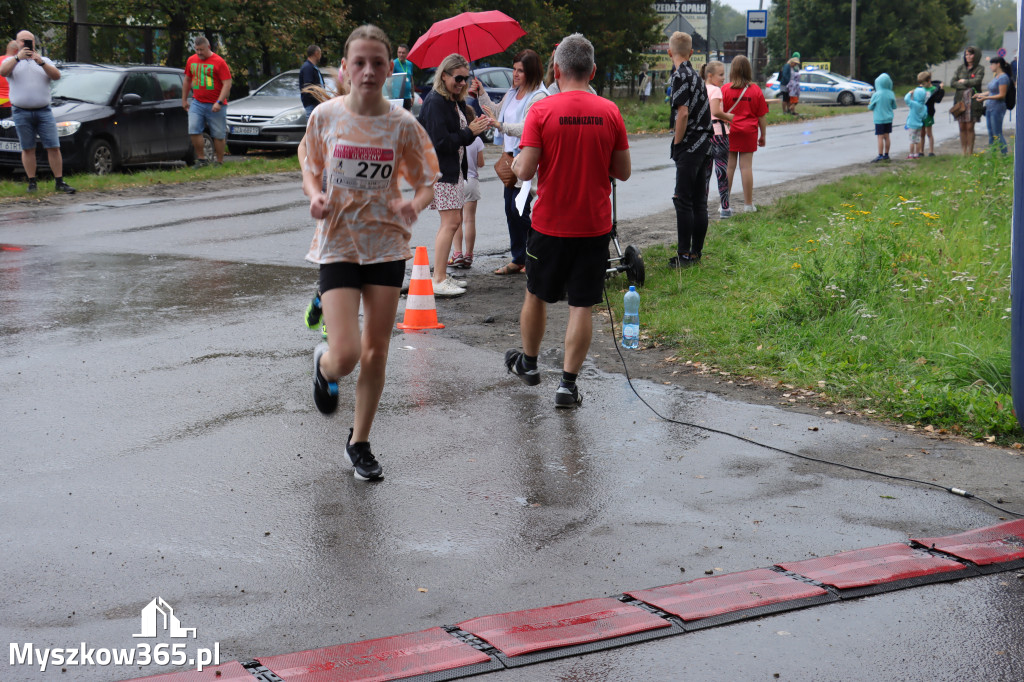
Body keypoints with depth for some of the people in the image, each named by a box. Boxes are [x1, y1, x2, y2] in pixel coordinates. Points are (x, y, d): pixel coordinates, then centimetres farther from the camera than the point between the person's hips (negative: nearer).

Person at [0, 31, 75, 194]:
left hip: (44, 111, 1)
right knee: (28, 149, 2)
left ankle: (59, 182, -1)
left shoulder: (44, 61, 14)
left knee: (54, 147, -5)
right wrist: (18, 58, -23)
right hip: (21, 112, -1)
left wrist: (40, 62, -17)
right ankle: (32, 183, 7)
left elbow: (57, 76, -4)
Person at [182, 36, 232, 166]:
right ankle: (201, 158, 1)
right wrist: (184, 99, 21)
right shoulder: (191, 60, 10)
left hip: (215, 106, -4)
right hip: (197, 103, 4)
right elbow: (187, 80, 22)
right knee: (193, 130, -10)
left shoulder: (219, 62, -7)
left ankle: (219, 162, 11)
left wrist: (219, 102, -19)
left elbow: (227, 84, -11)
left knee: (218, 135, 1)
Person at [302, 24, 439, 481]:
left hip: (387, 243, 2)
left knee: (376, 350, 8)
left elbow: (427, 183, 3)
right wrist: (315, 196, -13)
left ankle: (359, 442, 26)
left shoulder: (403, 125, -5)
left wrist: (414, 204, -19)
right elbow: (310, 170, 9)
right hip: (338, 244, -1)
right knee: (345, 354, -12)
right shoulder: (326, 116, -6)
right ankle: (323, 366, 28)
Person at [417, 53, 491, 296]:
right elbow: (440, 141, -21)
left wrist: (475, 127, -3)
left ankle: (442, 275, 19)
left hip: (454, 168, 10)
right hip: (439, 169, -10)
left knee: (454, 220, 12)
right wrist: (470, 132, -17)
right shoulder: (435, 102, -14)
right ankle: (438, 281, -11)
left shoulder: (457, 102, 14)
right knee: (450, 221, -12)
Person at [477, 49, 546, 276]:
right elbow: (497, 115, 23)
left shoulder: (539, 98, -14)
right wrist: (482, 95, 14)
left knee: (520, 210, -9)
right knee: (510, 210, 10)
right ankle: (518, 259, 18)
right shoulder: (511, 94, 13)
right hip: (511, 158, 9)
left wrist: (501, 125, -35)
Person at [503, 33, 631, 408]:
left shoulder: (541, 111, -11)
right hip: (594, 226, 1)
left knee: (536, 296, 19)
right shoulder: (610, 112, -3)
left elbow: (525, 171, -14)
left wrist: (516, 162, 8)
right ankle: (568, 384, 2)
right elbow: (623, 171, 2)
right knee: (582, 306, 4)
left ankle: (528, 363, 36)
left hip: (550, 225, -1)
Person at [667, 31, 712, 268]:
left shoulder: (681, 75, -11)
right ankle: (696, 252, 13)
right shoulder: (695, 75, 17)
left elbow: (683, 113, -19)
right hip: (704, 144, 9)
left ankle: (684, 254, -7)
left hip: (689, 148, -9)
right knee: (699, 202, 9)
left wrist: (676, 145, -10)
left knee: (683, 201, -7)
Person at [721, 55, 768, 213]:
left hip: (729, 132, -1)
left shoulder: (725, 89, -6)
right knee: (746, 167, 4)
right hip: (749, 133, 1)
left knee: (729, 167, 3)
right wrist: (762, 135, 13)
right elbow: (761, 116, 3)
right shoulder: (756, 90, 0)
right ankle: (748, 204, 7)